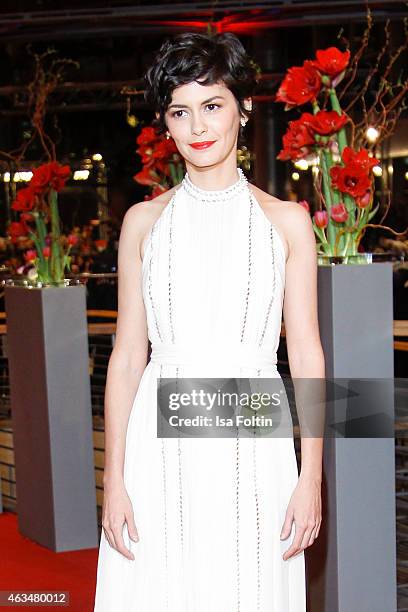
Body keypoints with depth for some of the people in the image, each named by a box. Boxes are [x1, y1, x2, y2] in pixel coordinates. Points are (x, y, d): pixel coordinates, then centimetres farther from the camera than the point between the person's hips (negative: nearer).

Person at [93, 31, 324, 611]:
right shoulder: (144, 221, 7)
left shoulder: (285, 220, 4)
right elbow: (127, 355, 6)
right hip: (161, 446, 1)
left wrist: (311, 477, -3)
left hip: (252, 449, 0)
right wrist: (113, 480, 0)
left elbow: (306, 356, 3)